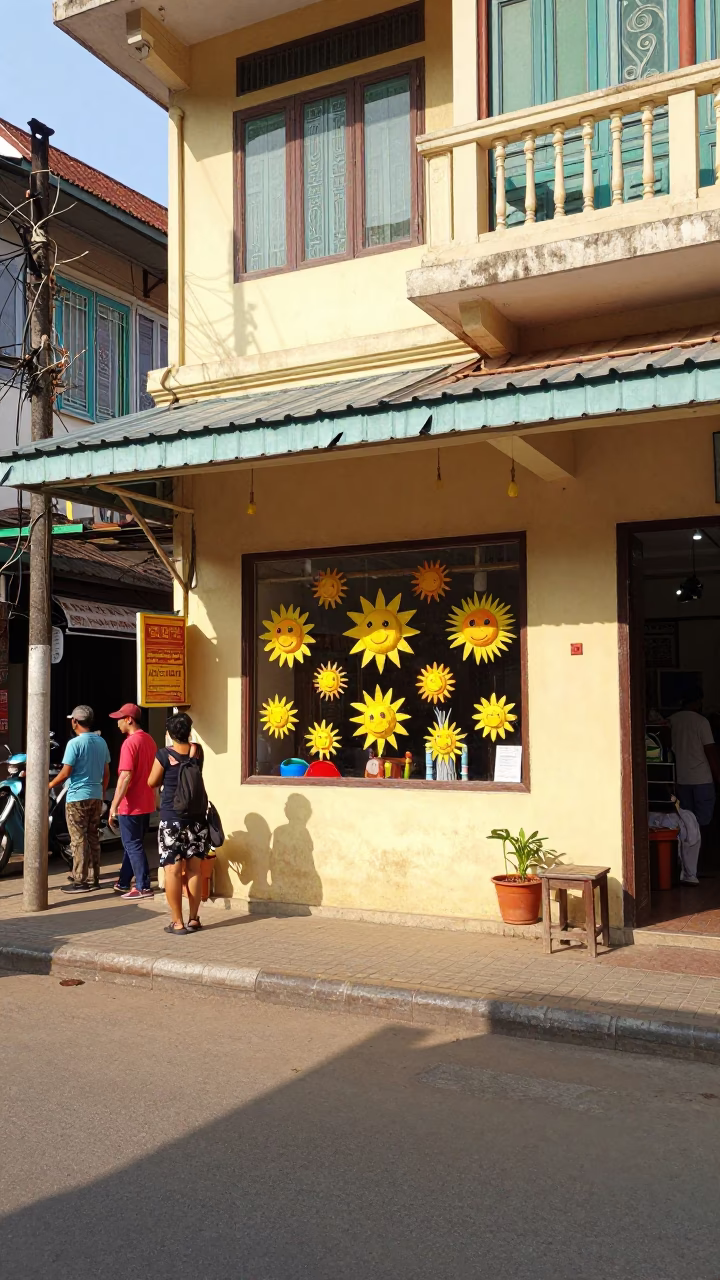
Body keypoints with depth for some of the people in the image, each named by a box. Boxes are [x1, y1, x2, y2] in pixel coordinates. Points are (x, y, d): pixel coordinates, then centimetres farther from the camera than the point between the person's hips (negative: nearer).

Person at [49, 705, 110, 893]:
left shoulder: (74, 743, -13)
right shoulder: (101, 742, 8)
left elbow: (65, 773, -14)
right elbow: (106, 772, 12)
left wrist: (49, 785, 1)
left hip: (77, 797, -7)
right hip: (96, 797, 7)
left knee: (79, 840, -3)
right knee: (93, 838, 12)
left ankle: (80, 881, -1)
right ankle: (95, 878, 16)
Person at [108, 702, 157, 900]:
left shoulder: (130, 743, -18)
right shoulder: (149, 740, 10)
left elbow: (125, 777, -24)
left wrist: (114, 806, -21)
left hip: (131, 805, -9)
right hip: (146, 804, 9)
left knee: (133, 846, -1)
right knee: (132, 844, 17)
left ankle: (144, 888, 0)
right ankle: (123, 883, 27)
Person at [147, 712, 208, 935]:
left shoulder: (164, 755, -10)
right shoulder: (197, 751, 2)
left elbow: (152, 782, 2)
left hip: (172, 819, -4)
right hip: (197, 818, 4)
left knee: (173, 870, 0)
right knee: (195, 869, 9)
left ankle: (177, 922, 1)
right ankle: (194, 918, 15)